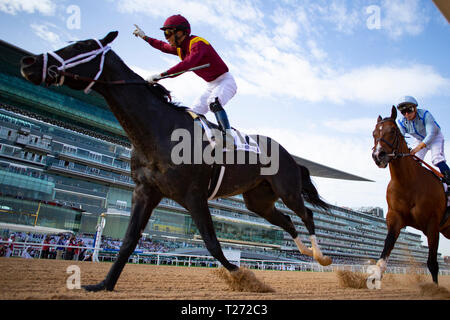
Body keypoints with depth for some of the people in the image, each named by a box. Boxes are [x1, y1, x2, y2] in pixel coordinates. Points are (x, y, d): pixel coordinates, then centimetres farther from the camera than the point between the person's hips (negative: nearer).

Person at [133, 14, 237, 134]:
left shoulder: (197, 43, -23)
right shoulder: (179, 48, 5)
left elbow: (187, 65, -39)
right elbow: (163, 46, 27)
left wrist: (161, 75, -42)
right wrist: (144, 37, 31)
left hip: (225, 81, -9)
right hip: (211, 86, 9)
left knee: (214, 103, -37)